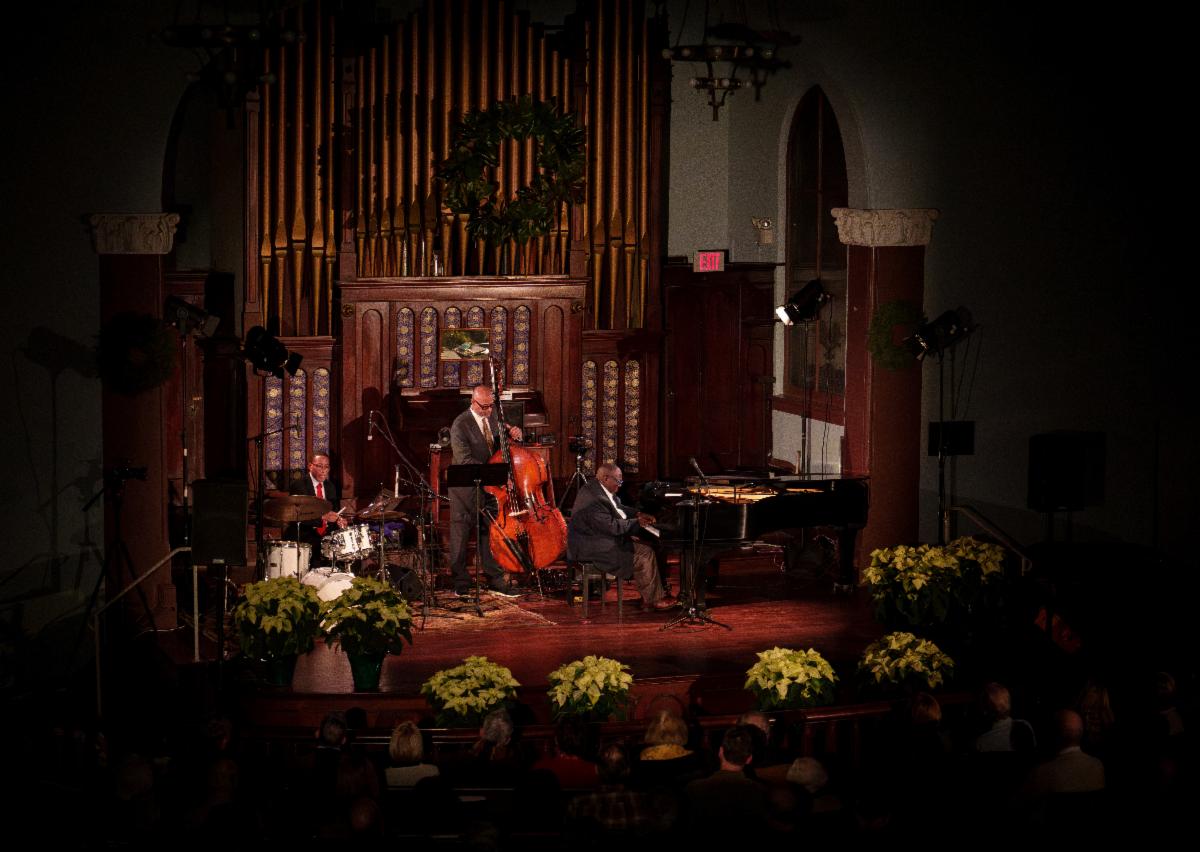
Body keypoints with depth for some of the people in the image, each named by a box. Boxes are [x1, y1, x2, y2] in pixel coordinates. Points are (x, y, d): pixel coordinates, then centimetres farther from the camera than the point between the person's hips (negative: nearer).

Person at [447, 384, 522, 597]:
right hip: (466, 489, -6)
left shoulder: (492, 416, 2)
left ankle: (495, 580, 17)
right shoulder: (460, 425, -20)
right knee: (461, 534, 5)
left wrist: (512, 433, -6)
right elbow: (465, 460, -26)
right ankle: (461, 583, 14)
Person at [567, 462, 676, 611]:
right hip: (592, 548, -11)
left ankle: (652, 594, 12)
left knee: (644, 546, 11)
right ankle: (652, 600, 0)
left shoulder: (596, 488, 7)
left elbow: (618, 508, 21)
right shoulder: (594, 500, -27)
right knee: (645, 555, -13)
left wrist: (638, 515, 7)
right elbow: (613, 526, -27)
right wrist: (637, 522, -13)